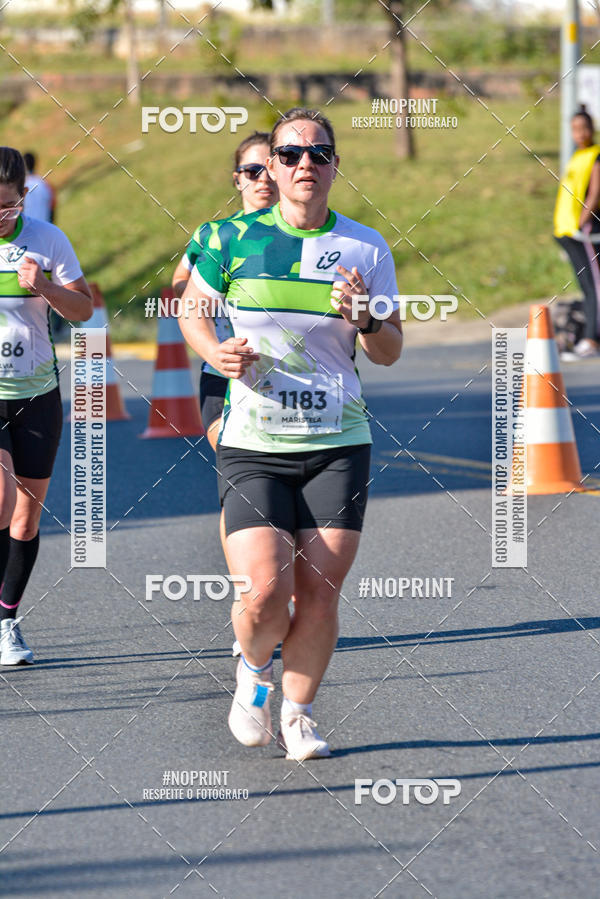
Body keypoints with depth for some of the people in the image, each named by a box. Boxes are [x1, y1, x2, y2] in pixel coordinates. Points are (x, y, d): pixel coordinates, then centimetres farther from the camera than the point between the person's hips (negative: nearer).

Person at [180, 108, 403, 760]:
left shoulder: (367, 248, 4)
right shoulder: (233, 239, -1)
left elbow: (390, 352, 10)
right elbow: (192, 311, 14)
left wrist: (364, 319, -11)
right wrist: (218, 352, -6)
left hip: (338, 444, 2)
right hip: (252, 444, -2)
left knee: (318, 594, -2)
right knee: (264, 593, -14)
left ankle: (296, 716, 20)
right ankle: (253, 669, 20)